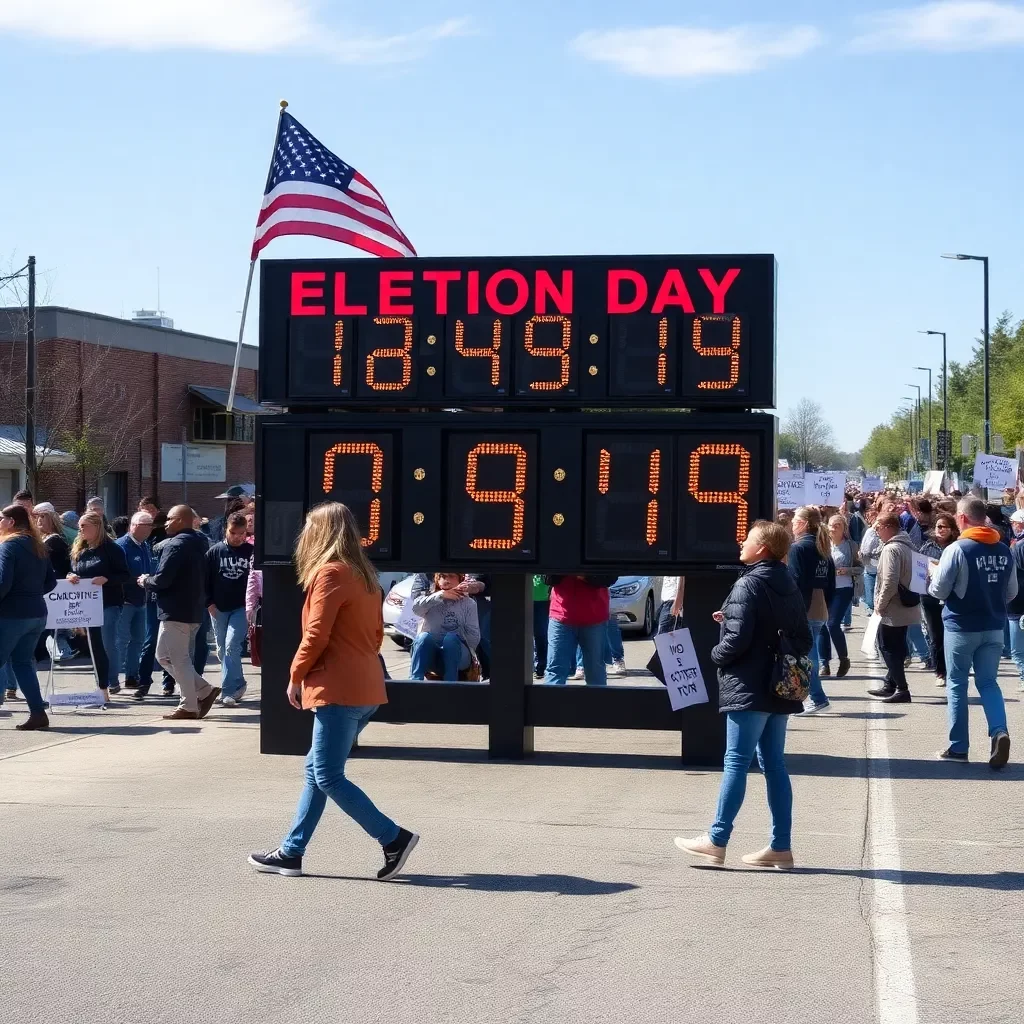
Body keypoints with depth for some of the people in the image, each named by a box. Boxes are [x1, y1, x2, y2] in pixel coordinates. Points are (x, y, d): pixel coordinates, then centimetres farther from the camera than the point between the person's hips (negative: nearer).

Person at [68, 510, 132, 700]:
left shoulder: (111, 549, -7)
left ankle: (112, 683, 0)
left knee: (108, 644, -9)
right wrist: (71, 577, -5)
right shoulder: (78, 550, 11)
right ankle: (102, 686, 14)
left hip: (109, 604, -6)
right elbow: (73, 572, 19)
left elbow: (126, 576, -9)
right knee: (95, 646, 8)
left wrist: (106, 579, -24)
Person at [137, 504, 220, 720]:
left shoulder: (175, 545, -16)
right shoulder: (197, 544, 14)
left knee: (178, 659, -1)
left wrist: (145, 581, -2)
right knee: (165, 655, 15)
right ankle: (204, 691, 12)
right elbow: (204, 580, 19)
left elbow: (162, 579, -21)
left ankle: (189, 706, 4)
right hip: (194, 609, 9)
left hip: (175, 611, -9)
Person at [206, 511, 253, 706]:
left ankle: (228, 691, -13)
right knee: (223, 649, 10)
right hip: (219, 608, 3)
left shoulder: (251, 552, -3)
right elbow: (206, 579, 4)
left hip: (242, 608, -3)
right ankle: (237, 685, 25)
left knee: (231, 646, -15)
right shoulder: (214, 552, 0)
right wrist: (209, 603, -3)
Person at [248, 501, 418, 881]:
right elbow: (376, 633, 18)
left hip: (337, 690, -10)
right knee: (317, 770, 13)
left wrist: (296, 677, -3)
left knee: (328, 776, -6)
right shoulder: (363, 575, 15)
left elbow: (316, 635, -15)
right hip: (364, 689, 10)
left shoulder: (330, 573, -11)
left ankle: (394, 838, -6)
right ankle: (291, 852, 16)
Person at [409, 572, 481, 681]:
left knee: (451, 638, -32)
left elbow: (474, 635, 1)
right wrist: (440, 595, -22)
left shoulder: (468, 603, 8)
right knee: (424, 637, -31)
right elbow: (416, 608, -14)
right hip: (431, 655, 1)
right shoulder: (431, 599, 10)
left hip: (458, 655, -1)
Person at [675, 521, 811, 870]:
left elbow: (737, 639, -21)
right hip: (780, 687, 8)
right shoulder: (789, 586, 12)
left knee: (736, 761, -4)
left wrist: (716, 654, 0)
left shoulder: (748, 585, -13)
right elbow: (803, 638, 16)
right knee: (774, 763, 10)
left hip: (749, 687, -8)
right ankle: (781, 847, 11)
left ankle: (717, 841, 0)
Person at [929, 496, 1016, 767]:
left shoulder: (957, 549, -15)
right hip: (994, 627, 4)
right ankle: (999, 731, -11)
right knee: (988, 681, 12)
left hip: (962, 627, -4)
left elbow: (938, 591, -11)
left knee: (956, 684, 8)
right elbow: (1012, 593, 8)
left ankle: (958, 747, 12)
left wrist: (934, 576, 9)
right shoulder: (1004, 551, 1)